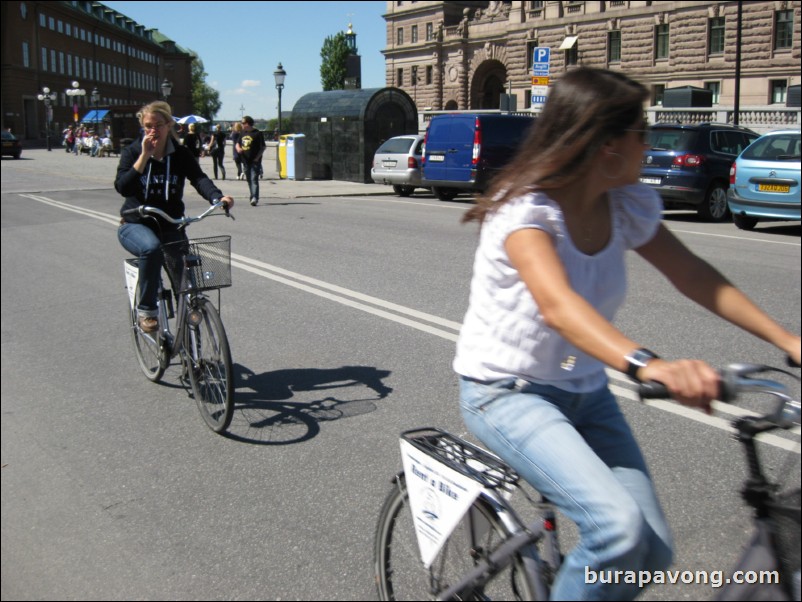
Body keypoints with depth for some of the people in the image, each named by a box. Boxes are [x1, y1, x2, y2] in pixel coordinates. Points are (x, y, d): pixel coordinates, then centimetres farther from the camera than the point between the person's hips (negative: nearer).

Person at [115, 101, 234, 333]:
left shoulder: (181, 154, 0)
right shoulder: (132, 152, -3)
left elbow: (199, 178, -18)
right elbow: (123, 187, -18)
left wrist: (218, 197, -39)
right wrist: (145, 156, -25)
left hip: (171, 226, 2)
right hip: (136, 225, -2)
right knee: (152, 247, -35)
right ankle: (146, 310, -21)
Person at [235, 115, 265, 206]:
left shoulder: (257, 133, -7)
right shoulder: (243, 133, 13)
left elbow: (263, 147, -6)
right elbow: (238, 143, 22)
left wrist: (257, 157, -15)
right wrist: (238, 148, -3)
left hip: (254, 161, -7)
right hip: (245, 161, 7)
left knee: (254, 179, -16)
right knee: (249, 180, 13)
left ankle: (255, 198, -24)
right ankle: (253, 197, 24)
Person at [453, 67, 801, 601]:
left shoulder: (629, 204, -2)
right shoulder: (526, 209, -24)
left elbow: (693, 275, 0)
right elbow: (557, 304, -40)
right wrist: (646, 364, -56)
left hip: (585, 392, 7)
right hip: (505, 392, -6)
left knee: (653, 551, -2)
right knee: (619, 527, -26)